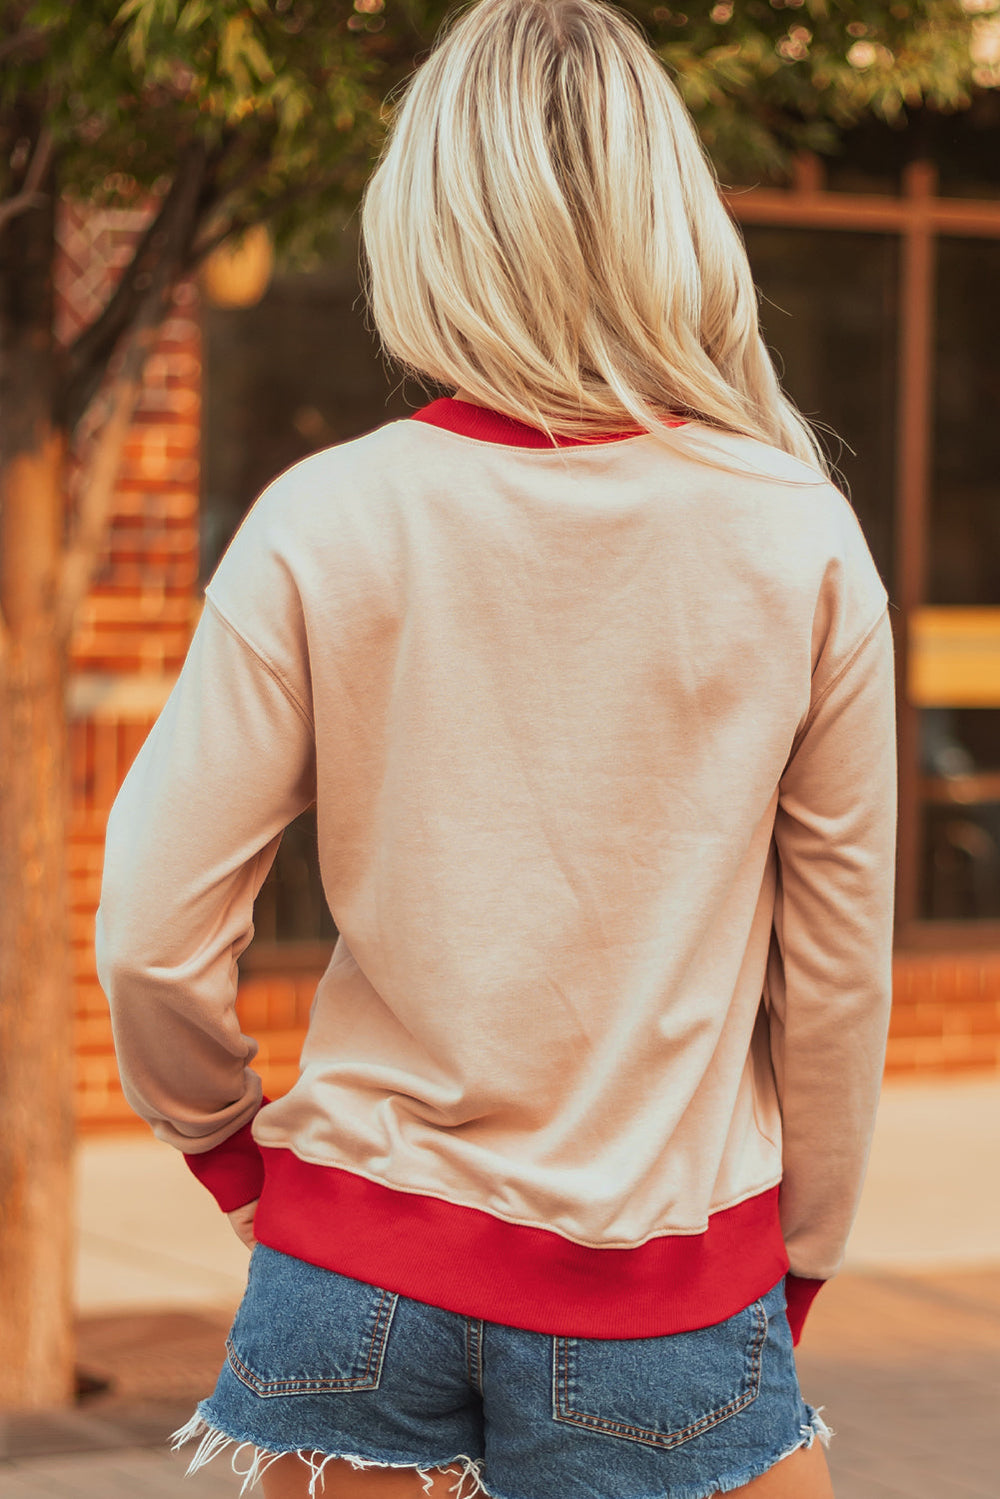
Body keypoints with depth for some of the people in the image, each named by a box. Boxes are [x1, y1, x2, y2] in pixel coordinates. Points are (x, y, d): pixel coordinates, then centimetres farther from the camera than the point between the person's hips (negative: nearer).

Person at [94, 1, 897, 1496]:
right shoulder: (804, 542, -6)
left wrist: (225, 1142, 12)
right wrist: (796, 1257, 14)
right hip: (664, 1296, -1)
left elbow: (153, 936, -7)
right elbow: (841, 966, 0)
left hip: (361, 1263, 1)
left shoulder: (323, 522, -7)